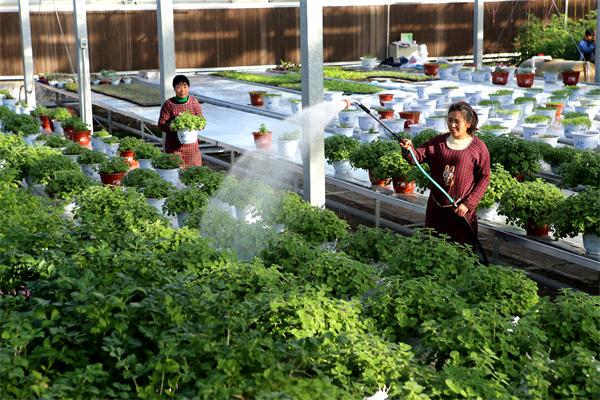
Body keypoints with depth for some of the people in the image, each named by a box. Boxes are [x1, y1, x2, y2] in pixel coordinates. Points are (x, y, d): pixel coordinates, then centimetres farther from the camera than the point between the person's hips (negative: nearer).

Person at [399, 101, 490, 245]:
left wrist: (468, 204, -12)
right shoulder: (438, 142, 5)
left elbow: (484, 178, -5)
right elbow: (418, 156, -3)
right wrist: (408, 150, -27)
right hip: (436, 207, 4)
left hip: (461, 210, -4)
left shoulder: (478, 147, -6)